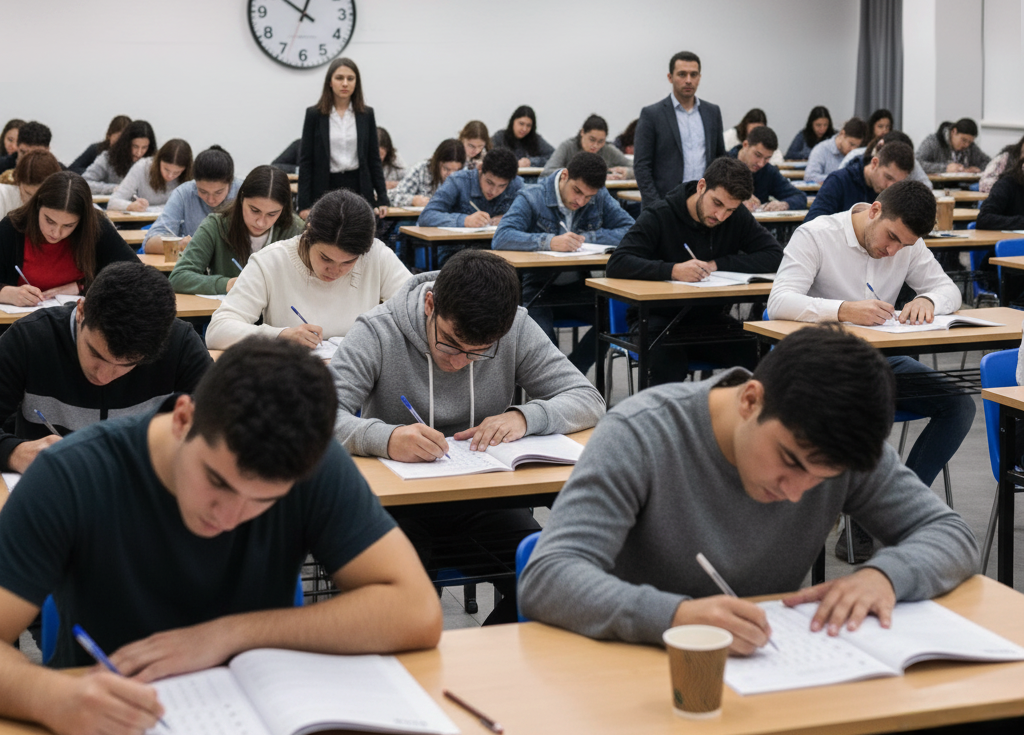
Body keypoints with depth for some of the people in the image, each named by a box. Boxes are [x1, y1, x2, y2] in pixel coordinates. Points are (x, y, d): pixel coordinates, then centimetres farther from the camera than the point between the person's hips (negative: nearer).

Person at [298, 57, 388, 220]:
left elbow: (374, 158, 10)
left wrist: (382, 199, 3)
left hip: (358, 188, 2)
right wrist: (304, 204, -6)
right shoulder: (314, 114, 2)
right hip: (326, 189, -1)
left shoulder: (366, 114, 7)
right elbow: (305, 160, 1)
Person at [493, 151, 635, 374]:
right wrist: (550, 241, -34)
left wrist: (587, 238, -15)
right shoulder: (531, 198, -8)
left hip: (579, 288, 4)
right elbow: (501, 238, -22)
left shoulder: (600, 198, 5)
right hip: (538, 287, -4)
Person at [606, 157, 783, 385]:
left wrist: (717, 264, -14)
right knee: (669, 359, -36)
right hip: (658, 317, -4)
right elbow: (617, 264, -21)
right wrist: (673, 270, -36)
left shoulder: (737, 218, 4)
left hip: (708, 317, 4)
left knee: (752, 354, -25)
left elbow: (775, 256, -4)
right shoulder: (659, 216, -9)